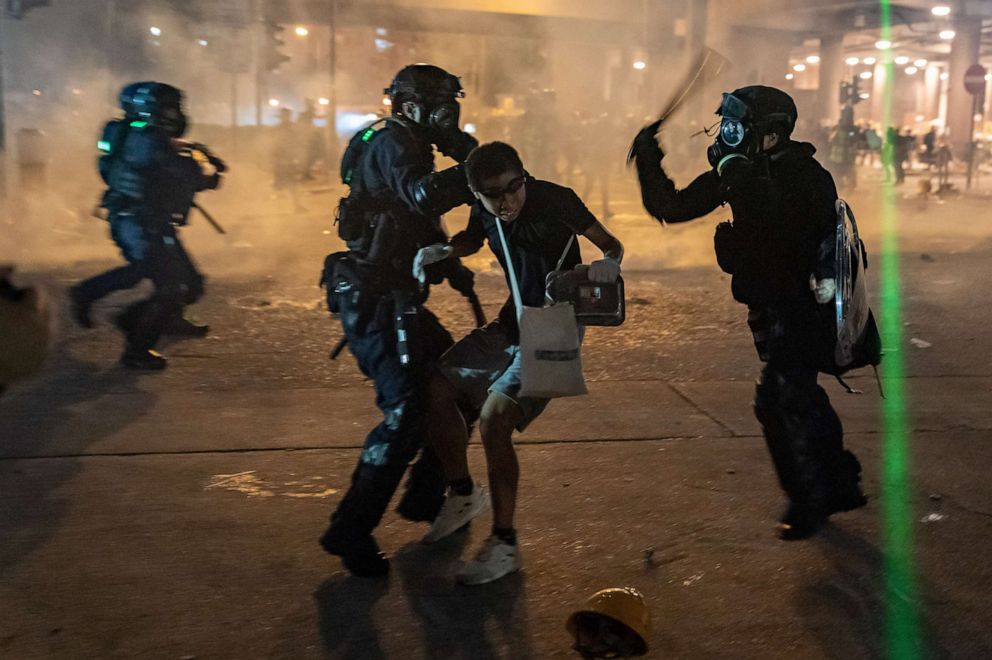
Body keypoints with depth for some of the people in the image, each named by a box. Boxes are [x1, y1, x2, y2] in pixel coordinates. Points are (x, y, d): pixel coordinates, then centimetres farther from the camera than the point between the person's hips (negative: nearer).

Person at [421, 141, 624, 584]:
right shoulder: (484, 211, -3)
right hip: (512, 324, 7)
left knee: (494, 417, -22)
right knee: (438, 393, 2)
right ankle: (463, 495, 24)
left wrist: (609, 264, -31)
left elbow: (610, 244, -7)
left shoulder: (555, 200, -17)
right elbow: (472, 241, 20)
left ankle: (504, 545, -10)